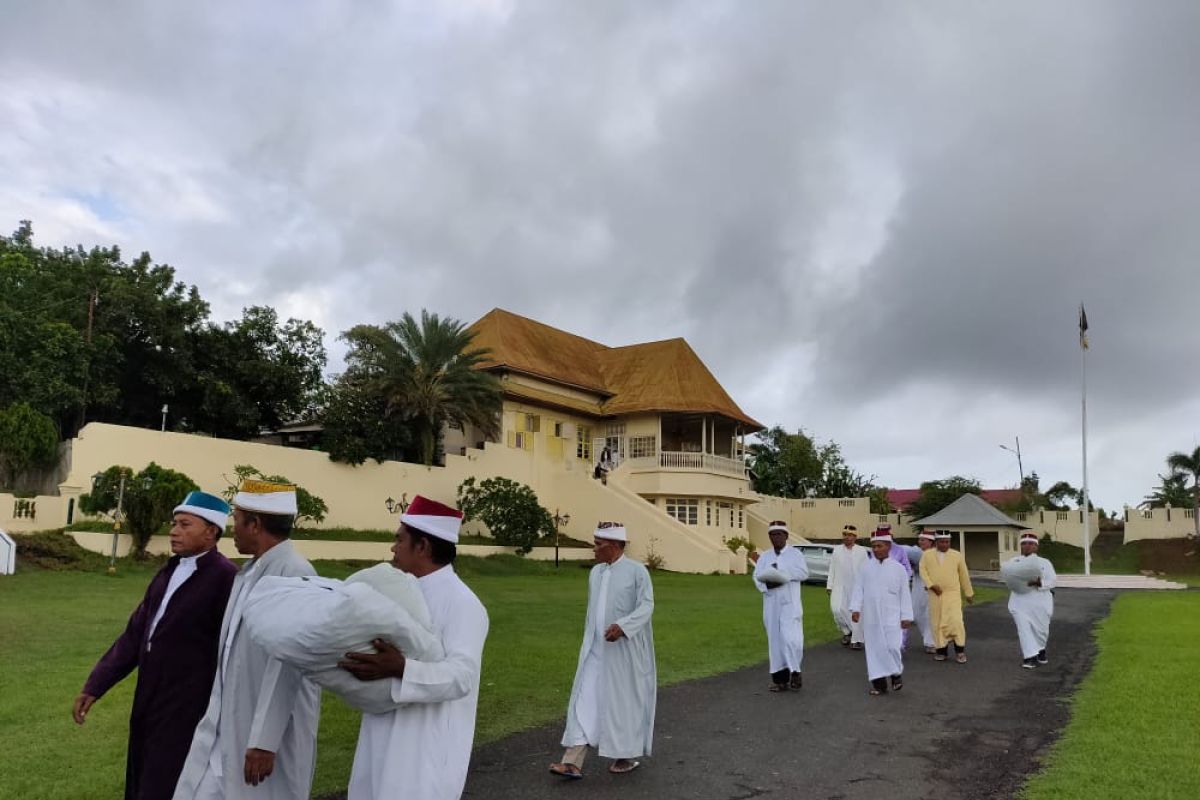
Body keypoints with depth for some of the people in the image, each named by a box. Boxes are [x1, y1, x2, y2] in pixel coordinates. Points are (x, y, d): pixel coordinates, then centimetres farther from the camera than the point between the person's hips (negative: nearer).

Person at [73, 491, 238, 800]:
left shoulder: (225, 577, -18)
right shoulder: (168, 572, 8)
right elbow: (136, 632, 12)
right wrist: (95, 685, 8)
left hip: (186, 709, -8)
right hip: (149, 702, 8)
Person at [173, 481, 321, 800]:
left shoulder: (295, 574, -20)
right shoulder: (249, 571, 9)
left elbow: (285, 666, -23)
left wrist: (264, 740, -23)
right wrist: (216, 716, 21)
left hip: (269, 732, -8)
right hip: (223, 725, 8)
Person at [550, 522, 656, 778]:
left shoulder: (637, 571, -10)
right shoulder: (595, 572, 9)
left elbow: (646, 606, -16)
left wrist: (623, 626, -29)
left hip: (625, 649, -5)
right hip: (595, 648, 6)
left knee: (624, 701, 5)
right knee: (585, 700, -2)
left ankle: (628, 755, 24)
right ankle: (573, 762, -4)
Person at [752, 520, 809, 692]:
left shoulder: (795, 554, 4)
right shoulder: (764, 557, 13)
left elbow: (804, 573, -9)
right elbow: (757, 577, 4)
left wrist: (783, 572, -17)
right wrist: (768, 584, -17)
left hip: (790, 603, -3)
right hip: (771, 604, 3)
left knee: (790, 638, -14)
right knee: (775, 640, 4)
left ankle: (795, 671, 7)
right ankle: (780, 678, 10)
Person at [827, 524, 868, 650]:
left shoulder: (862, 551, 1)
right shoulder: (836, 550, 7)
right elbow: (832, 569, 7)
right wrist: (829, 586, 4)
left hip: (857, 587, -1)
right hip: (840, 586, 1)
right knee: (837, 609, -11)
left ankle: (856, 640, 11)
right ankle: (847, 631, 13)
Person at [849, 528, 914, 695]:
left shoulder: (898, 568, 0)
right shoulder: (866, 568, 5)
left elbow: (904, 594, 1)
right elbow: (858, 589, 4)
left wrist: (906, 616, -1)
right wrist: (855, 608, -7)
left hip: (891, 616, -2)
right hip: (870, 617, 2)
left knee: (892, 647, -10)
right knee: (874, 650, 5)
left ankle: (897, 673, 19)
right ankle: (879, 683, 14)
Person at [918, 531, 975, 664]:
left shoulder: (957, 555, 5)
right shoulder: (927, 555, 6)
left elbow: (964, 576, 12)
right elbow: (923, 571, -1)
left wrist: (969, 593, 17)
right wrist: (932, 585, -15)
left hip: (953, 594, -1)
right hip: (935, 595, 1)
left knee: (956, 621, -11)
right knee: (938, 623, 4)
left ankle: (960, 651, 2)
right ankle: (941, 650, 15)